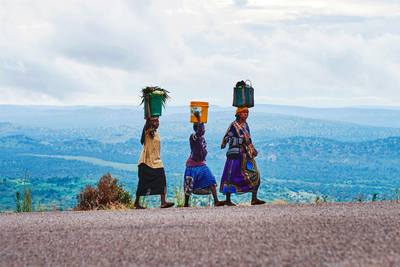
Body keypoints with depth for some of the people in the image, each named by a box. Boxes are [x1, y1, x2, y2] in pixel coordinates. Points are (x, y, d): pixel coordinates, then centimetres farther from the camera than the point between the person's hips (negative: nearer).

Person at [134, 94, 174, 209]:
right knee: (143, 183, 1)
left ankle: (163, 202, -12)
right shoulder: (147, 131, -9)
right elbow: (148, 118, -24)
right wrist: (147, 102, -21)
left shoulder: (156, 131, 12)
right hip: (146, 162, -7)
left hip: (157, 162, 7)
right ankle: (136, 202, 15)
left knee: (161, 180, -8)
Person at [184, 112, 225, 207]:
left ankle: (216, 201, -11)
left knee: (211, 181, -7)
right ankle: (186, 204, 19)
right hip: (192, 166, -7)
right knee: (189, 186, 2)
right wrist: (198, 118, -28)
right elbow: (199, 130, -35)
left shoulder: (202, 138, 8)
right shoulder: (193, 137, -16)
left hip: (202, 165, 7)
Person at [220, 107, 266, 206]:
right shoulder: (234, 125, -4)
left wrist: (253, 150, 25)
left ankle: (254, 199, -1)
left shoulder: (245, 125, 18)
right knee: (231, 176, -5)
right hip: (235, 154, -7)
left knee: (254, 174, -1)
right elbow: (227, 137, -12)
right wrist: (223, 144, -29)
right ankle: (228, 200, 2)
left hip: (246, 155, 7)